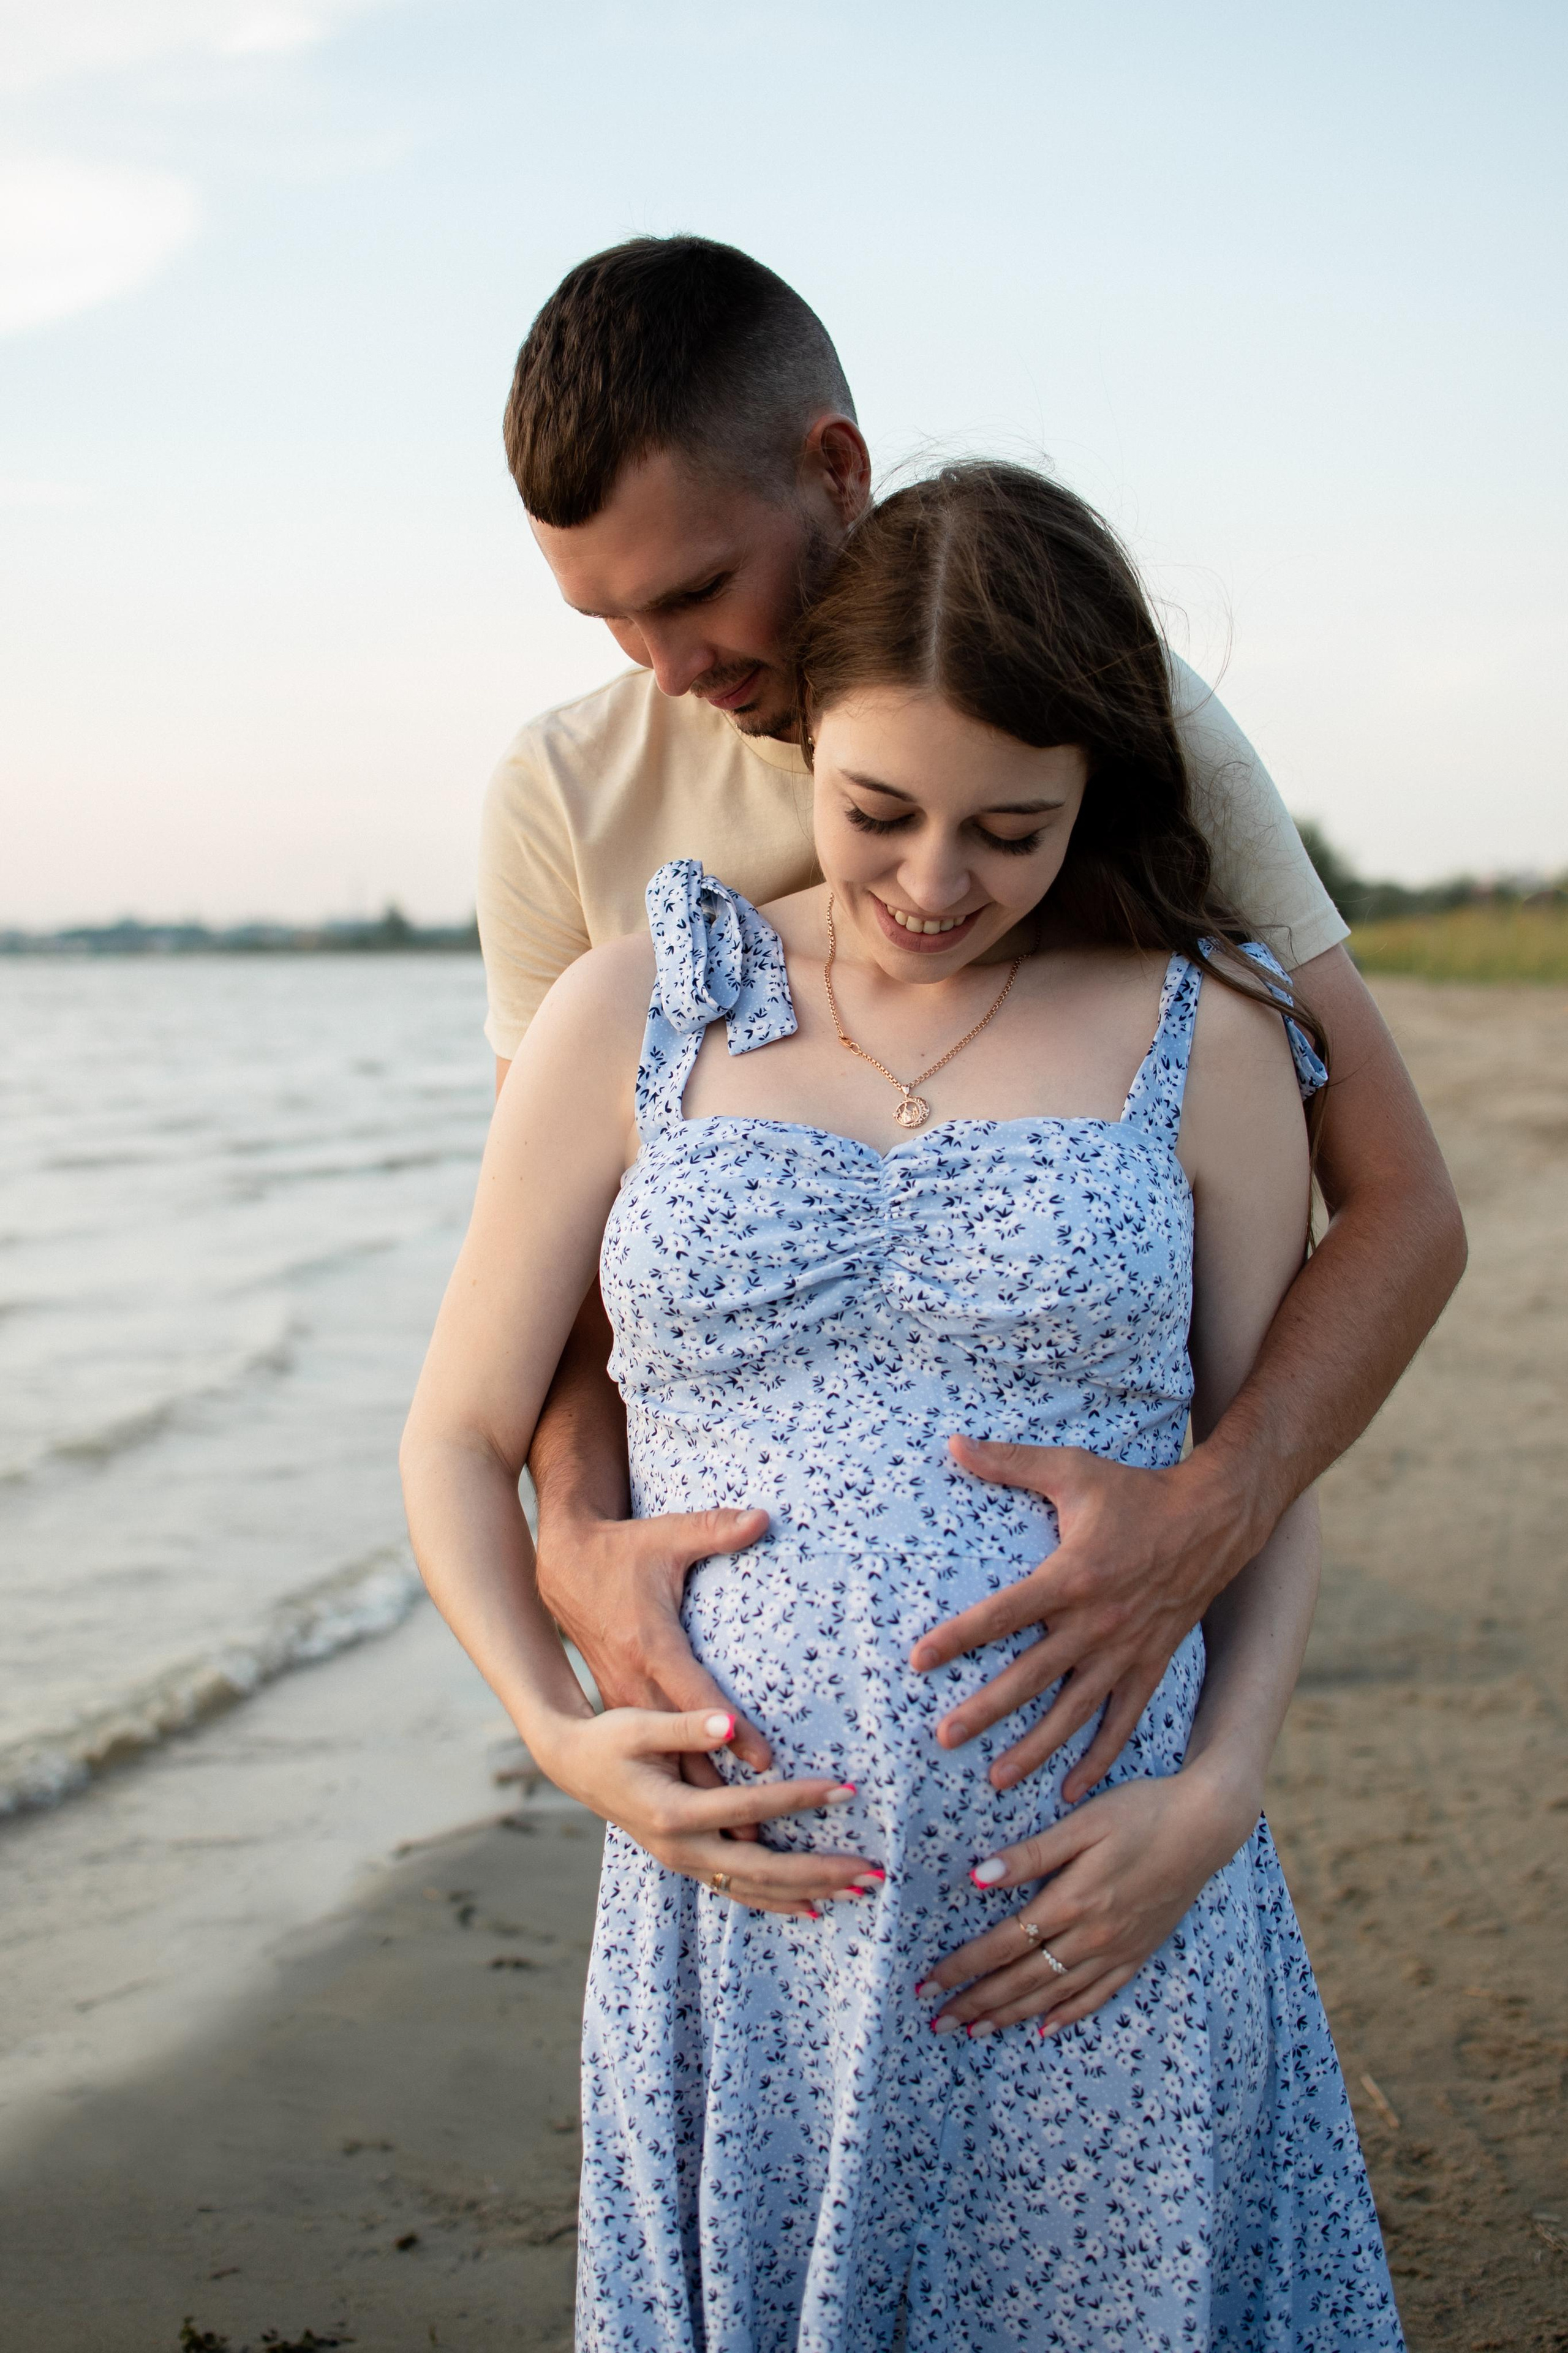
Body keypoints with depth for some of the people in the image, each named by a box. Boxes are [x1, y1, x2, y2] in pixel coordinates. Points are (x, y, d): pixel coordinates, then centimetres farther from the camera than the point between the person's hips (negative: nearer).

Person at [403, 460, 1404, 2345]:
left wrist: (1216, 1798, -7)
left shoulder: (1198, 1040, 2)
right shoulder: (633, 1017, 3)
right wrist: (559, 1734, -7)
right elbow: (461, 1437, 8)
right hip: (742, 1897, 1)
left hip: (1101, 1924, 0)